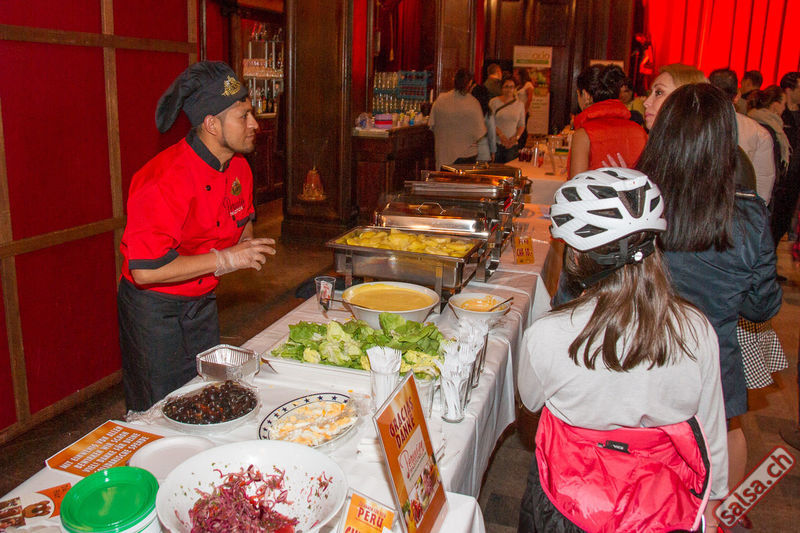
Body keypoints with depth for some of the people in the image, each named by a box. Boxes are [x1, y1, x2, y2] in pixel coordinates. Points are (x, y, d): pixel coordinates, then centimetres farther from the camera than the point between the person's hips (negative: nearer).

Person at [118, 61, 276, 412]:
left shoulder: (238, 167, -2)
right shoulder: (166, 180, -29)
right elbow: (145, 270, -32)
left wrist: (246, 246, -5)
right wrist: (224, 259, -27)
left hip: (202, 302, 8)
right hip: (153, 310, -7)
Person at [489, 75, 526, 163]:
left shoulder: (519, 104, 12)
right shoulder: (494, 102, 2)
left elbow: (522, 125, 14)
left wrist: (516, 137, -3)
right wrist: (500, 134, -14)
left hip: (512, 145, 2)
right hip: (496, 144, -2)